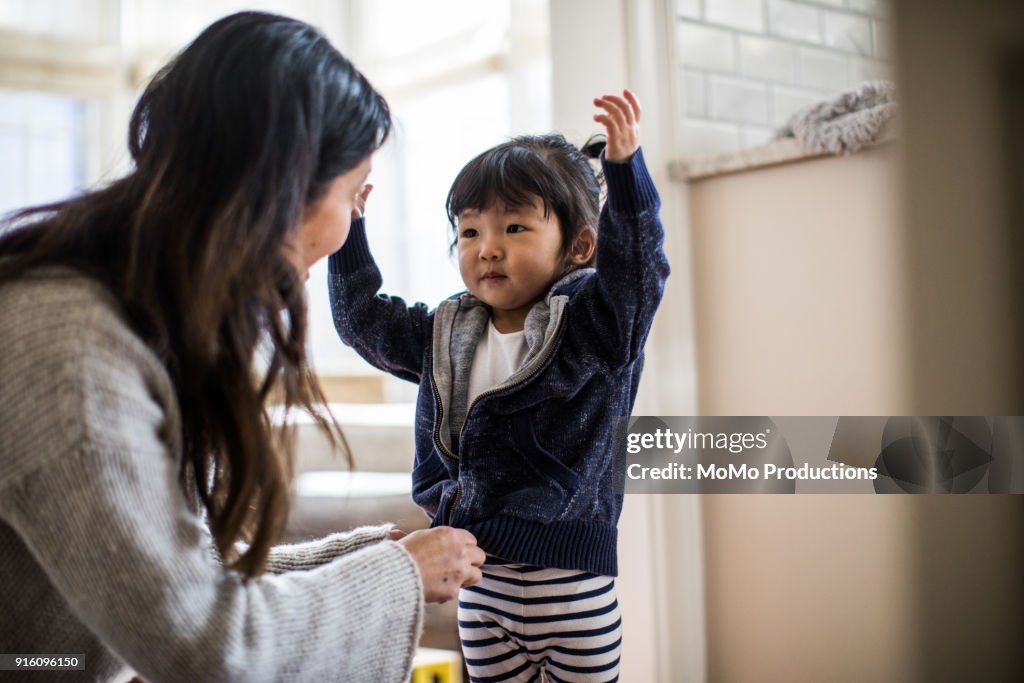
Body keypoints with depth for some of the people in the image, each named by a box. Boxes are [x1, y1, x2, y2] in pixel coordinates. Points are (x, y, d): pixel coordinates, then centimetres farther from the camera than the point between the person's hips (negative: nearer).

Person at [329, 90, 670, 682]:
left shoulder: (590, 326, -9)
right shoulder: (447, 336, 7)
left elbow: (636, 273, -26)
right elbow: (363, 320, 18)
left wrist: (626, 167, -36)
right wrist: (347, 226, 12)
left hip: (569, 580, -5)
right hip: (478, 573, 5)